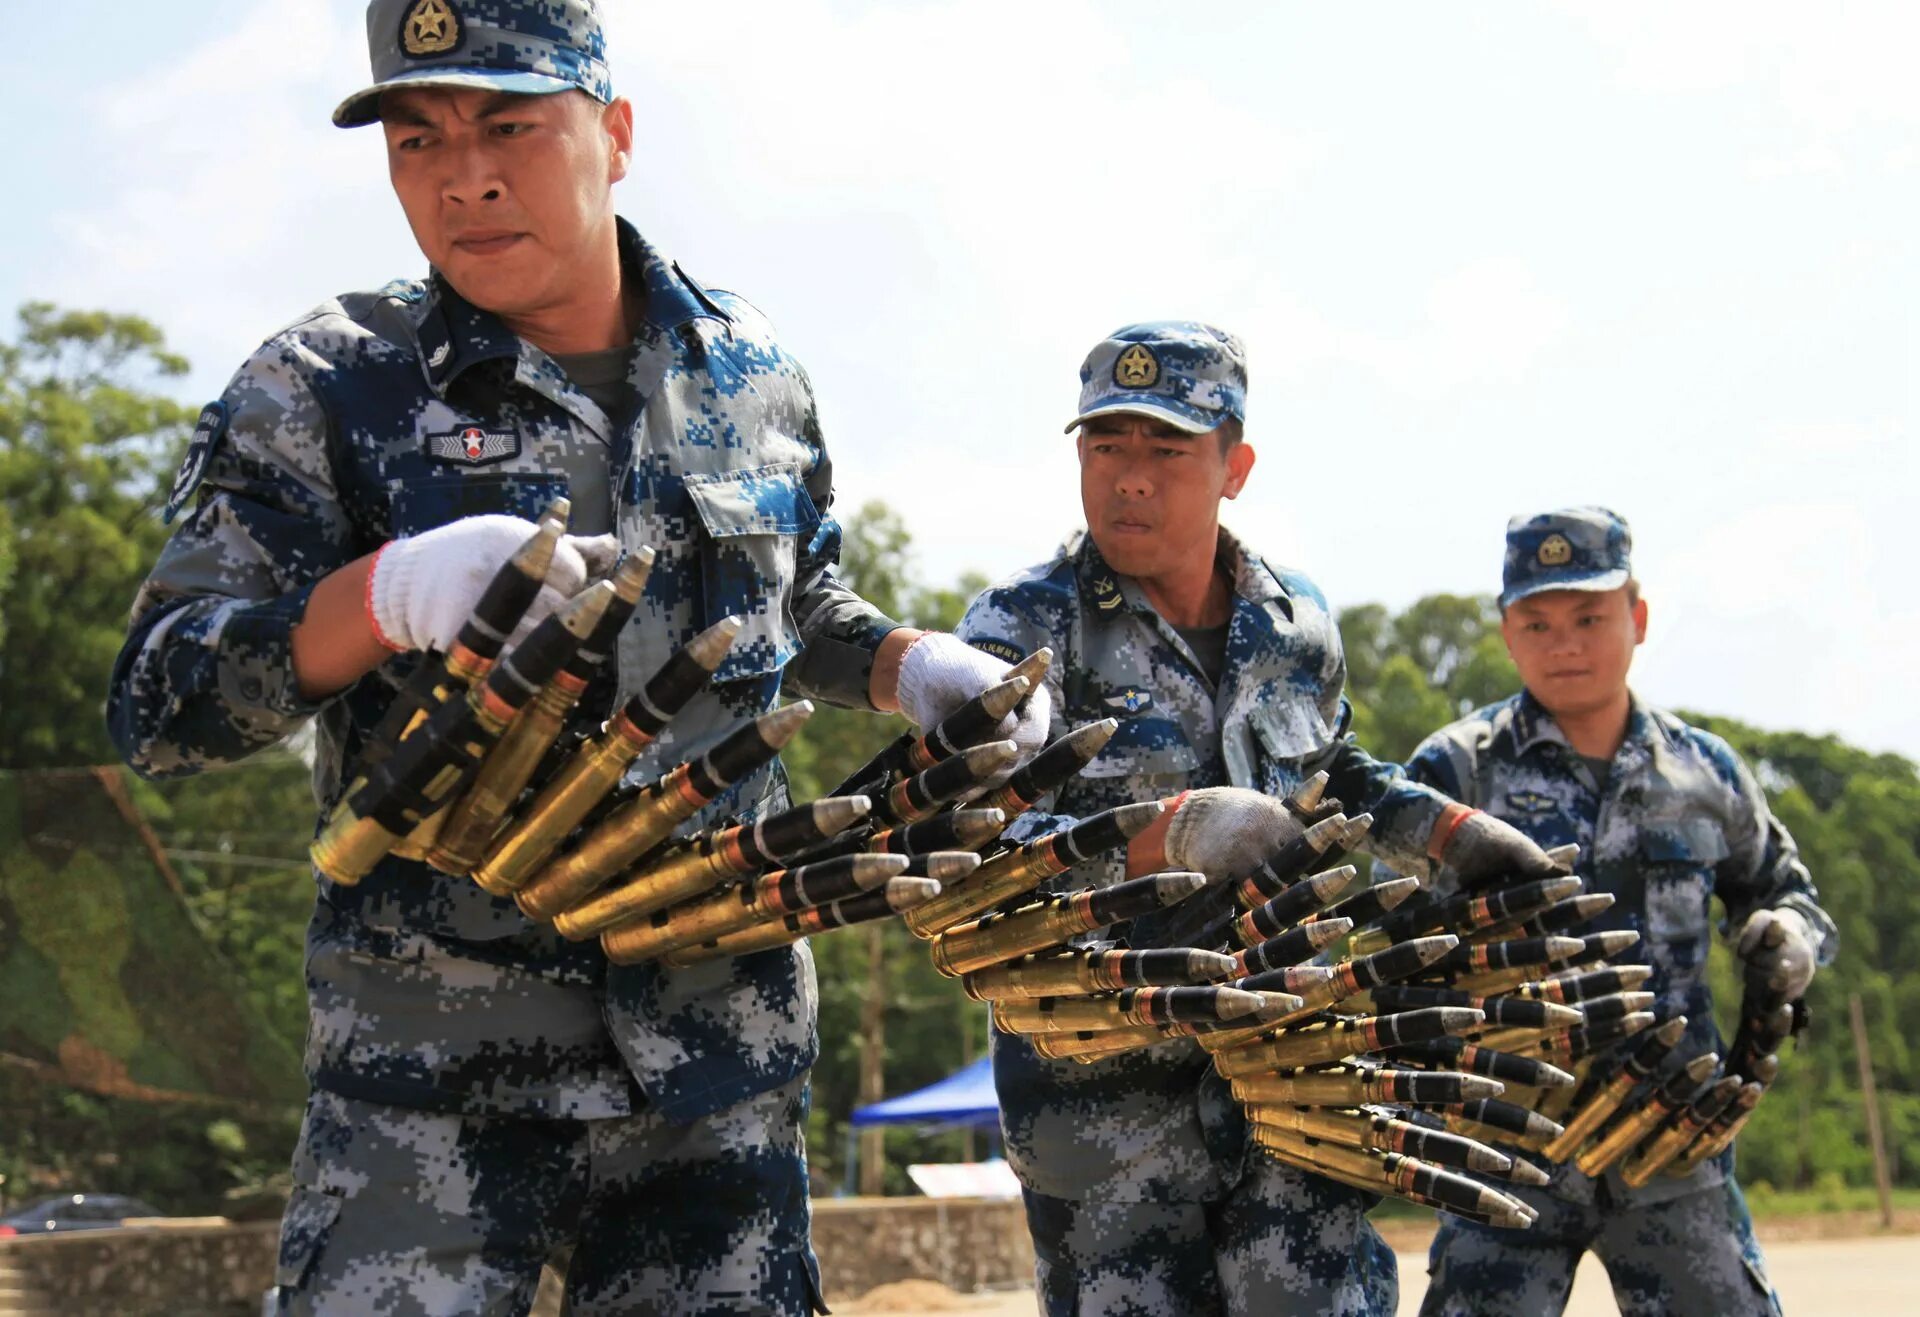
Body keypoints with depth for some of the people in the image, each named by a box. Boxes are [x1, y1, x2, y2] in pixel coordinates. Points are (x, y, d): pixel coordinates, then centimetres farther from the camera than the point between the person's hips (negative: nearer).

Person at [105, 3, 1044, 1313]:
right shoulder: (326, 390, -3)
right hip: (433, 1052, -3)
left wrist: (914, 665, 3)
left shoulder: (751, 375, 8)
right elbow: (156, 706, -8)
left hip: (723, 1049, 3)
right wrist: (382, 594, -25)